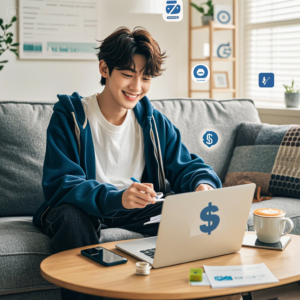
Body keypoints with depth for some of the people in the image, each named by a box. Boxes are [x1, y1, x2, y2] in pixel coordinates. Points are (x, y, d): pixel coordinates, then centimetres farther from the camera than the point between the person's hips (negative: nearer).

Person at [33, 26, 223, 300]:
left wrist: (203, 185, -25)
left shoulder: (154, 122, 3)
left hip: (138, 210, 4)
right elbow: (60, 184, -22)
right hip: (85, 208, -3)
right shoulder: (69, 116, -12)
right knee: (71, 216, -36)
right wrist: (117, 198, -41)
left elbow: (186, 166, 2)